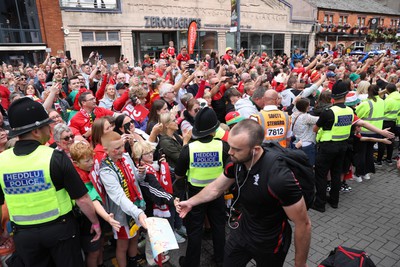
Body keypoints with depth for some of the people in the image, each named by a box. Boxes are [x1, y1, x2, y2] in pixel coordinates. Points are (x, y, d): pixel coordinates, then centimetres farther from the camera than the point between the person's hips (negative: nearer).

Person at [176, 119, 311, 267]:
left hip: (269, 243, -5)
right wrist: (190, 202, 7)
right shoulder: (236, 162, -17)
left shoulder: (279, 177, -37)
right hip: (243, 231, 5)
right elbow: (215, 188, 4)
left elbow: (303, 224, -24)